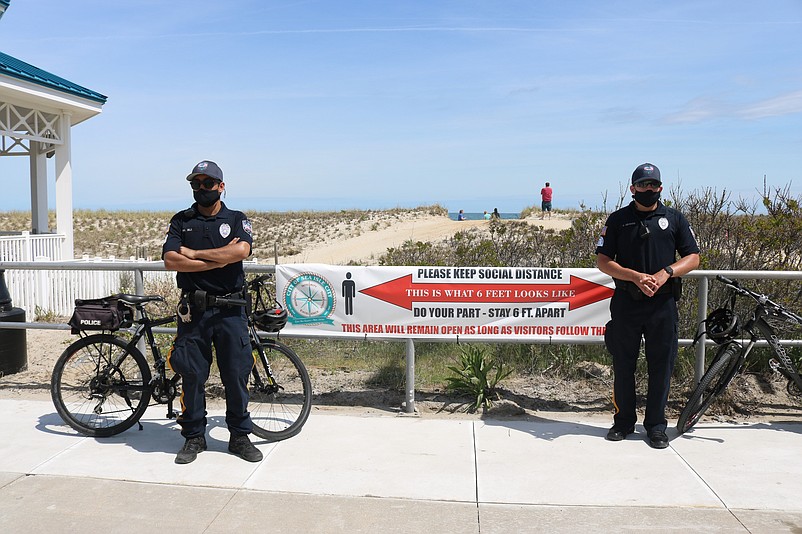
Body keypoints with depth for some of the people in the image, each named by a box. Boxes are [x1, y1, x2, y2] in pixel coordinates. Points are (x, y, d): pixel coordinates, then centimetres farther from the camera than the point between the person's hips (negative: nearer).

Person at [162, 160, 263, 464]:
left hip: (230, 310, 0)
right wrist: (220, 259, -13)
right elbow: (171, 260, -8)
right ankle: (194, 437, 18)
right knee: (192, 374, 4)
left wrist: (194, 253, -11)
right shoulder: (181, 221, 9)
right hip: (193, 310, 1)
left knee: (236, 374, 3)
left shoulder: (237, 219, 6)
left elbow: (241, 250, -15)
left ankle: (240, 436, 16)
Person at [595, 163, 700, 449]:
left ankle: (656, 425, 19)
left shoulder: (675, 219, 7)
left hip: (663, 303, 1)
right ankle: (624, 421, 22)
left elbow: (693, 257, 7)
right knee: (623, 364, 7)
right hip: (626, 302, 0)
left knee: (661, 364, 5)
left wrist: (666, 273, -12)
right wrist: (636, 277, -14)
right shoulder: (618, 219, 4)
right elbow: (603, 261, 0)